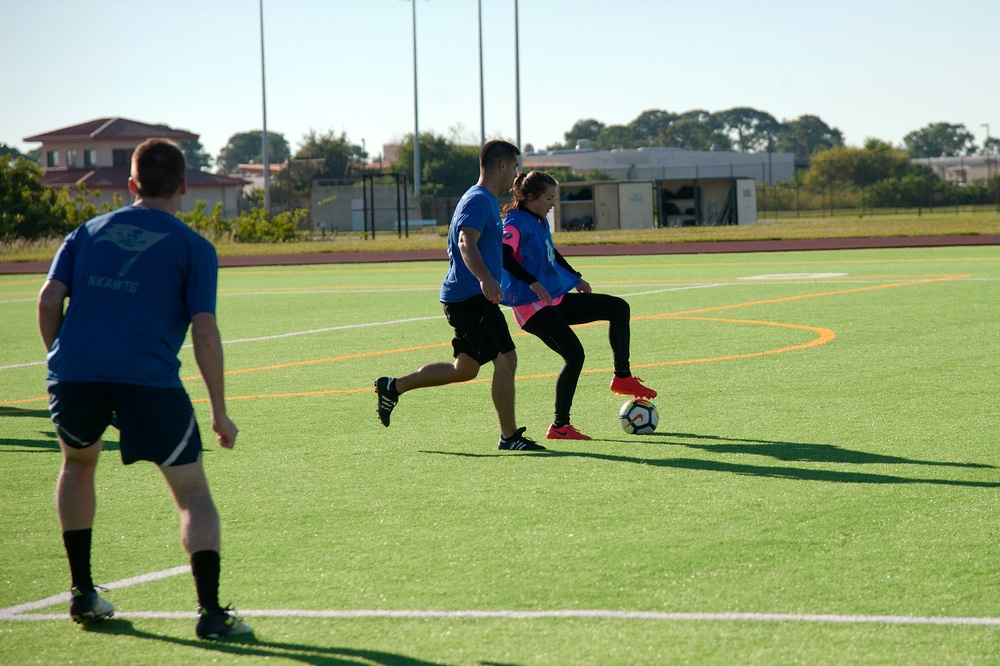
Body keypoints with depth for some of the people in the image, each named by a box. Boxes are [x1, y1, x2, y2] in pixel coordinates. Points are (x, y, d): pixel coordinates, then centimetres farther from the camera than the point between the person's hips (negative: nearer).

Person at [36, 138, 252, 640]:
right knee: (193, 493, 6)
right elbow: (205, 332, 2)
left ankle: (83, 594, 27)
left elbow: (48, 301, 9)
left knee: (78, 465, 30)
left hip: (74, 371, 3)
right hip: (149, 376, -3)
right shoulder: (194, 248, 11)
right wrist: (220, 413, 7)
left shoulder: (87, 233, 20)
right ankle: (210, 610, -9)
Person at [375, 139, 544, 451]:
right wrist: (485, 278, -45)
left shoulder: (484, 200, 19)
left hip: (462, 297, 11)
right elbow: (467, 243, -29)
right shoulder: (479, 200, -13)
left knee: (465, 369, 15)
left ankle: (393, 387, 21)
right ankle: (509, 436, -9)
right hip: (470, 296, -11)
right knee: (505, 358, -11)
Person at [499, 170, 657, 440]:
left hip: (556, 300, 10)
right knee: (574, 354, -20)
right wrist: (532, 282, -35)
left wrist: (575, 277, 37)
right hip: (531, 306, -10)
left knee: (618, 307, 8)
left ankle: (622, 377, 13)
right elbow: (503, 255, -28)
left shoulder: (540, 222, 16)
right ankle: (559, 427, -14)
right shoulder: (516, 222, -13)